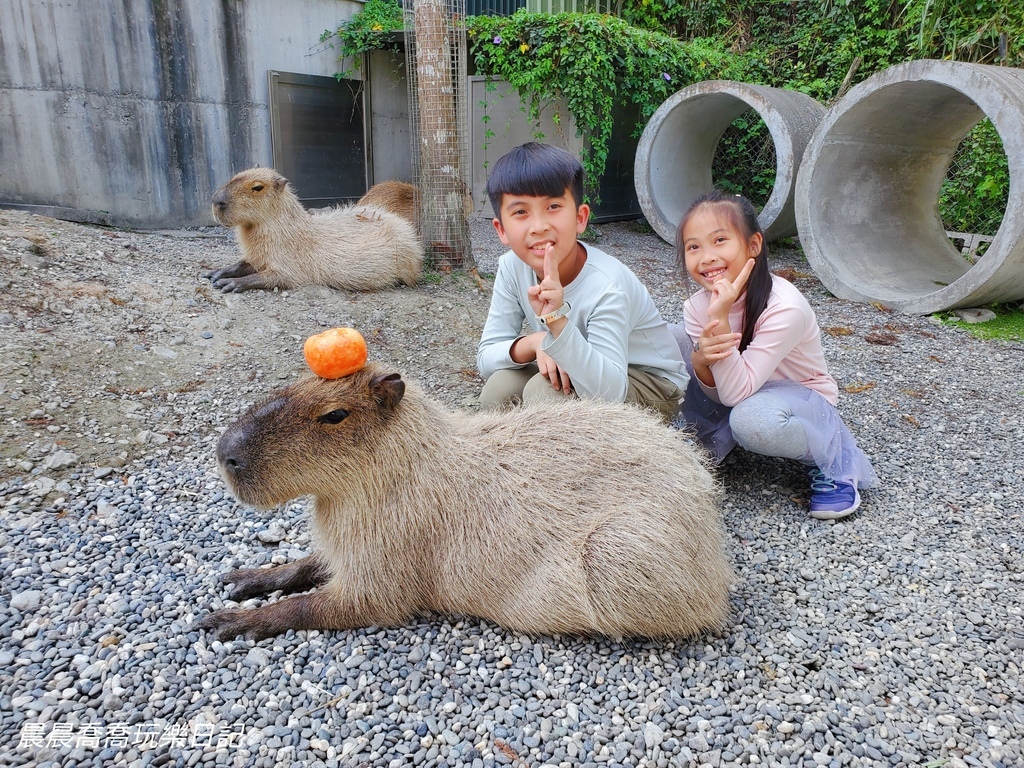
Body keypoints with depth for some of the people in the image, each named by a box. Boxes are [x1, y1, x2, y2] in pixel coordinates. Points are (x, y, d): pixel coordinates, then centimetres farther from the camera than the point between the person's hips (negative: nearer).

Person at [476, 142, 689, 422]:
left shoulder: (607, 285, -31)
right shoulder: (512, 267, -13)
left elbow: (608, 394, -37)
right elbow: (486, 358, -10)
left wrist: (558, 320, -48)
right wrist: (535, 342, -30)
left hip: (650, 386, -5)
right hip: (582, 375, 5)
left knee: (544, 390, -28)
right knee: (499, 388, -18)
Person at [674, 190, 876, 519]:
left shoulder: (785, 308, -30)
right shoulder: (697, 306, -14)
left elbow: (736, 392, -32)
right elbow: (718, 391, -11)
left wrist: (721, 317, -40)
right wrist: (701, 359, -34)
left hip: (799, 399, -5)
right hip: (736, 394, 5)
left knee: (752, 419, -40)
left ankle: (833, 459, -8)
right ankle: (705, 439, 3)